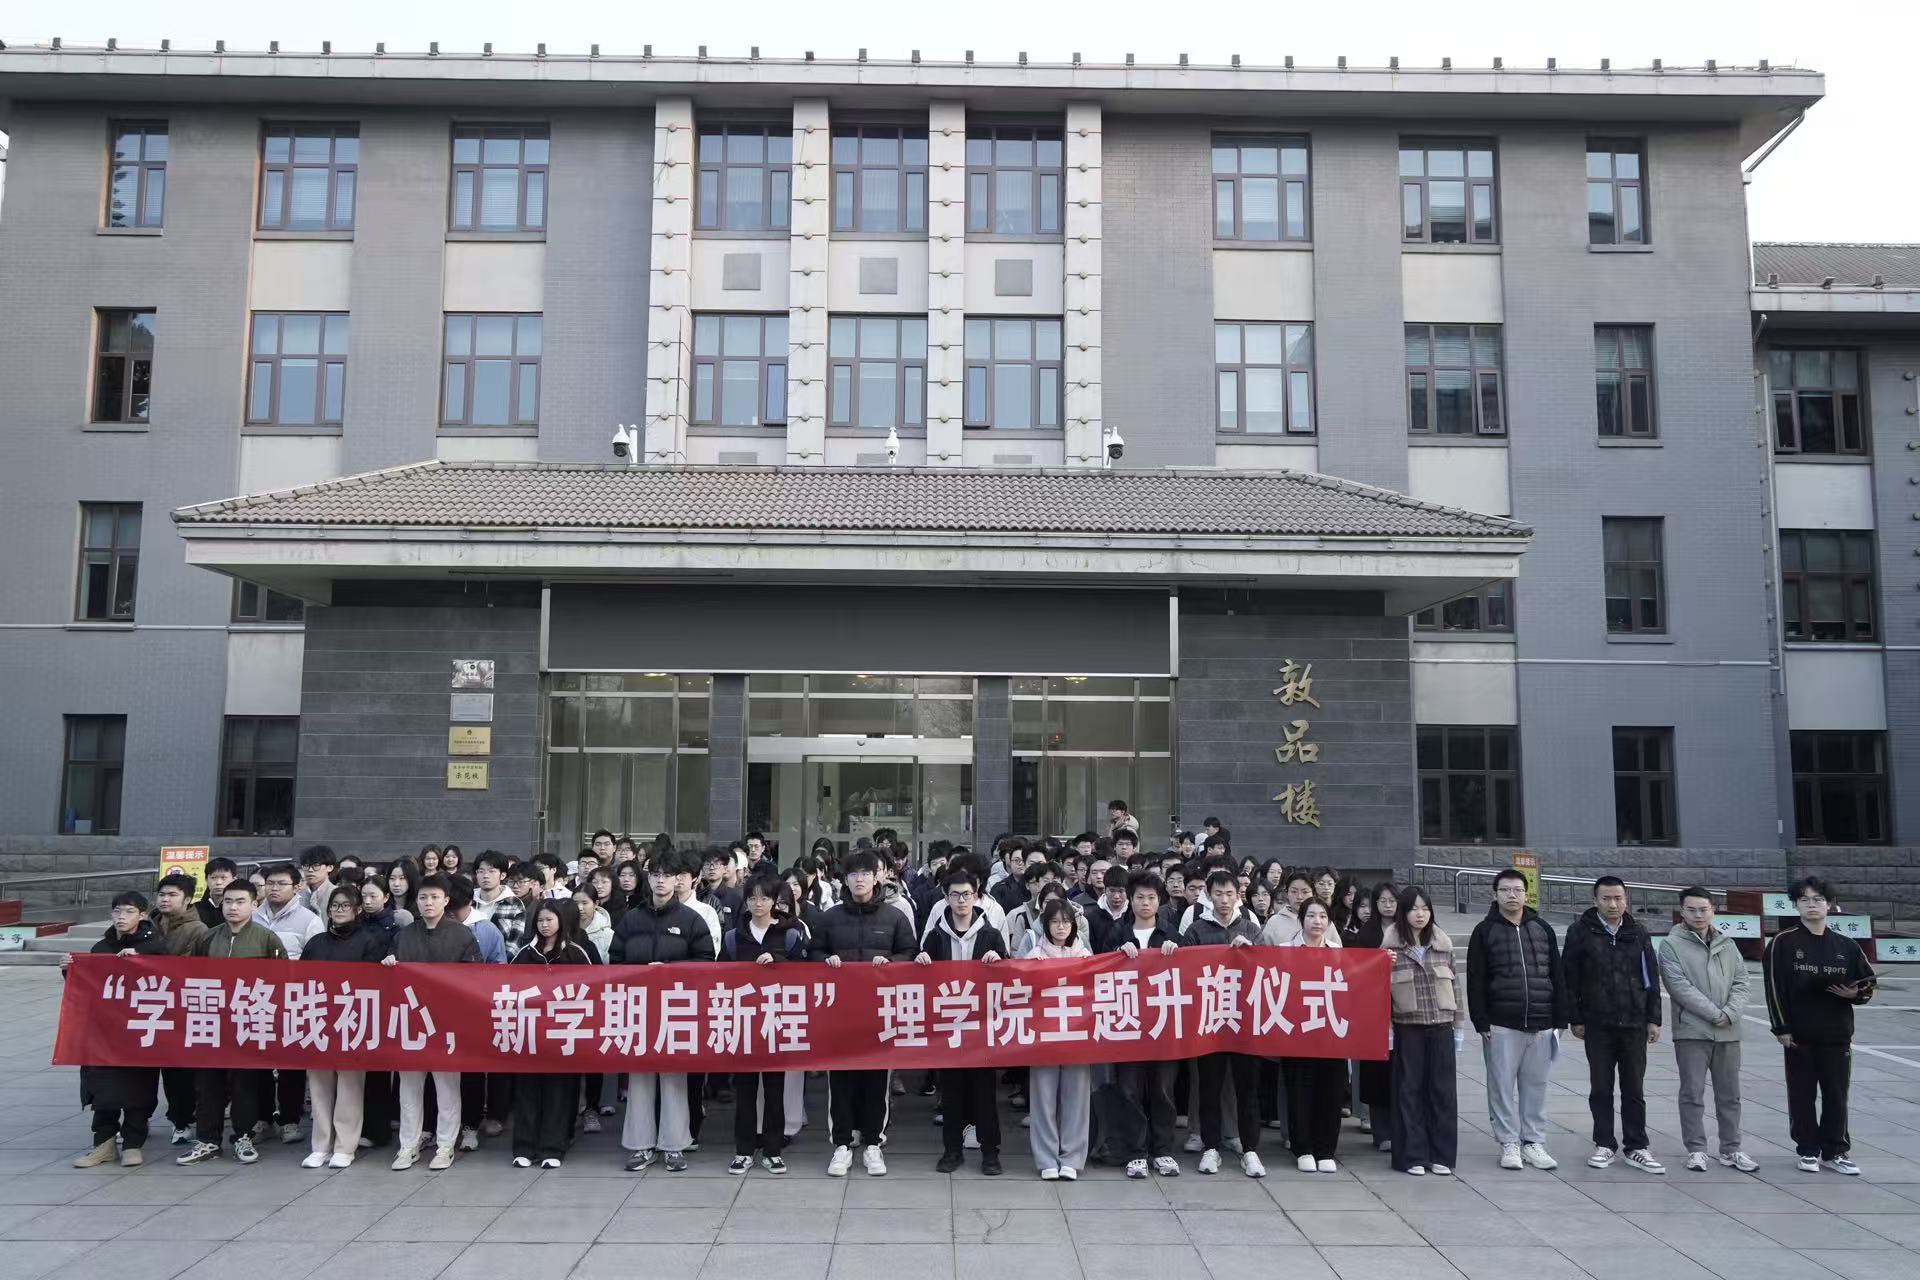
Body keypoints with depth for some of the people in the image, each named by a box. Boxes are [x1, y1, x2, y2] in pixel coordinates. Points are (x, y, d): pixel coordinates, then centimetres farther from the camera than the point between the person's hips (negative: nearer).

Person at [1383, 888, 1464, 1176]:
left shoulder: (1443, 943, 6)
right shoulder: (1391, 945, -2)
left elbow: (1456, 984, 10)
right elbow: (1381, 988, -1)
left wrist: (1459, 1026, 8)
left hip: (1441, 1026, 3)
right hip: (1407, 1027, -3)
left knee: (1443, 1091, 5)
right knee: (1409, 1091, 2)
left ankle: (1441, 1156, 15)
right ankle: (1413, 1156, 10)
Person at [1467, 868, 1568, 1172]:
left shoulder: (1543, 929, 10)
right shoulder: (1485, 931, 1)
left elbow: (1557, 977, 11)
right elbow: (1476, 981, -2)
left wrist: (1560, 1019, 6)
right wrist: (1481, 1022, -8)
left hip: (1541, 1026, 3)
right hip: (1502, 1025, -2)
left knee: (1536, 1085, 8)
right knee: (1503, 1085, 1)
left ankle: (1533, 1142, 18)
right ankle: (1509, 1143, 10)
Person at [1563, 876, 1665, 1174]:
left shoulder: (1638, 933, 5)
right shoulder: (1580, 932, -3)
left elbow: (1651, 978, 8)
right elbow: (1569, 979, -1)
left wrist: (1653, 1019, 4)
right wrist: (1575, 1019, -3)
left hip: (1634, 1023, 2)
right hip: (1597, 1024, -1)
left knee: (1634, 1089, 7)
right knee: (1600, 1089, 7)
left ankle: (1636, 1148, 16)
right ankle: (1604, 1145, 17)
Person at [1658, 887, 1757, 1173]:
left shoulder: (1727, 944, 11)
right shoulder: (1671, 945, -4)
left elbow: (1740, 982, 6)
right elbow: (1680, 986, -12)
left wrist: (1730, 1013, -10)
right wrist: (1714, 1014, -15)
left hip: (1728, 1032, 5)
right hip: (1691, 1031, -4)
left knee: (1730, 1094, 11)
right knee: (1693, 1094, 1)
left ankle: (1731, 1149, 22)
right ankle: (1696, 1149, 9)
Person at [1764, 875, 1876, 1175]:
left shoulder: (1846, 945, 4)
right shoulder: (1783, 942, -4)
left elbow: (1868, 981, 12)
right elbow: (1774, 988, -6)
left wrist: (1855, 993, -11)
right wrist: (1781, 1028, -9)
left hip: (1837, 1035, 2)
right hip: (1799, 1035, -2)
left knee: (1836, 1096, 8)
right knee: (1802, 1095, 5)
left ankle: (1834, 1151, 20)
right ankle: (1808, 1150, 17)